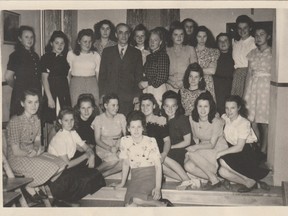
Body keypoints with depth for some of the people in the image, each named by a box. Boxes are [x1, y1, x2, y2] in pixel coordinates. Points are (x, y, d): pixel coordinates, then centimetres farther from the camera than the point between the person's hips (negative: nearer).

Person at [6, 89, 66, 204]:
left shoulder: (36, 119, 2)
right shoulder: (15, 121, -20)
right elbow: (16, 151, -17)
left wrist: (37, 149, -12)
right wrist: (31, 154, -8)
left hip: (32, 154, 7)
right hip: (16, 158, -7)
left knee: (61, 164, -10)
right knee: (50, 167, -25)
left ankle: (35, 185, 9)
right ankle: (29, 187, 3)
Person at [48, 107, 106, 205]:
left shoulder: (73, 133, 0)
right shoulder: (59, 138, -23)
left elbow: (87, 148, 4)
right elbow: (68, 164, -24)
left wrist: (91, 156, -19)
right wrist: (86, 155, -16)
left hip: (68, 166, 8)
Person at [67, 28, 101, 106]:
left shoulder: (96, 55, 9)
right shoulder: (71, 54, 7)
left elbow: (98, 74, 9)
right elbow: (68, 72, 7)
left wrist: (100, 91, 2)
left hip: (92, 85, 1)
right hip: (76, 85, -1)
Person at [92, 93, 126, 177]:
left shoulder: (121, 117, 7)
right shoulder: (99, 119, -1)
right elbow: (97, 140, -5)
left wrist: (118, 145, -19)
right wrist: (109, 148, -23)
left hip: (118, 149, 4)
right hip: (103, 149, -3)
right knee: (114, 159, -35)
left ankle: (102, 175, -19)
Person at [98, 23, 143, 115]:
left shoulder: (136, 53, 11)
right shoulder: (107, 51, 13)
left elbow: (139, 76, 8)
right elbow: (102, 74, 10)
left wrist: (137, 95, -1)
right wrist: (102, 94, 1)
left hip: (128, 98, 0)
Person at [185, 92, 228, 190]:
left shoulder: (216, 122, -18)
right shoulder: (192, 119, -2)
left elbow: (212, 144, -17)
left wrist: (196, 147, -30)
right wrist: (196, 147, -8)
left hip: (219, 152, -6)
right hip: (204, 153, 6)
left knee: (192, 154, -28)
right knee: (188, 166, -21)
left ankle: (214, 180, -13)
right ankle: (218, 177, -9)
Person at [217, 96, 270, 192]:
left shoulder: (244, 123, -16)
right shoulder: (225, 118, 1)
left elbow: (239, 147, -21)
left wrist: (220, 153, -24)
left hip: (247, 152, -6)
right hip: (233, 151, 6)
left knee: (223, 161, -30)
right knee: (222, 172, -22)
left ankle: (250, 182, -13)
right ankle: (255, 183, -8)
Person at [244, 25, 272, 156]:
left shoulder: (272, 53, -1)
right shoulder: (252, 53, 11)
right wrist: (247, 90, 9)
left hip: (267, 86, -4)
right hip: (252, 86, 4)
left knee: (264, 120, -2)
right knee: (252, 119, 3)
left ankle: (263, 149, 8)